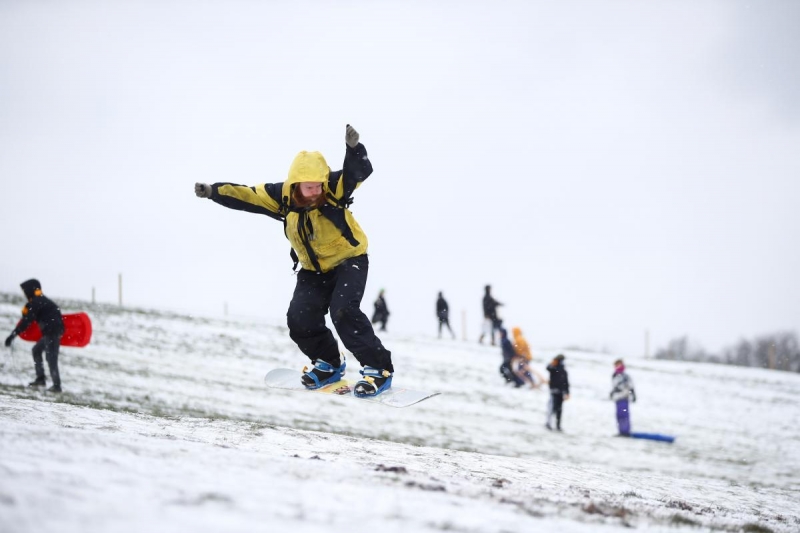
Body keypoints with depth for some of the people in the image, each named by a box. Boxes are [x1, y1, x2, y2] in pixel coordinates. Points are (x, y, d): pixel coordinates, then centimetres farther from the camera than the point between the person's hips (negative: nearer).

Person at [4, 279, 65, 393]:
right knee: (36, 350, 20)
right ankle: (40, 378, 18)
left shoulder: (35, 303, -11)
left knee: (51, 358, -8)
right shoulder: (42, 300, 19)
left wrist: (13, 335, -15)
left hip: (51, 332, -10)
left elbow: (26, 321, -16)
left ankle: (57, 385, -8)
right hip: (51, 332, 10)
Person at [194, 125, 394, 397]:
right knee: (300, 319, -7)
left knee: (343, 312, -24)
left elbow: (360, 171, -35)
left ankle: (378, 368, -13)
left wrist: (353, 147, -54)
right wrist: (214, 191, -23)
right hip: (313, 270, 5)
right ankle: (329, 363, 19)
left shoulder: (334, 187, -20)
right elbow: (245, 195, -10)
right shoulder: (283, 196, -11)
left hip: (349, 261, -5)